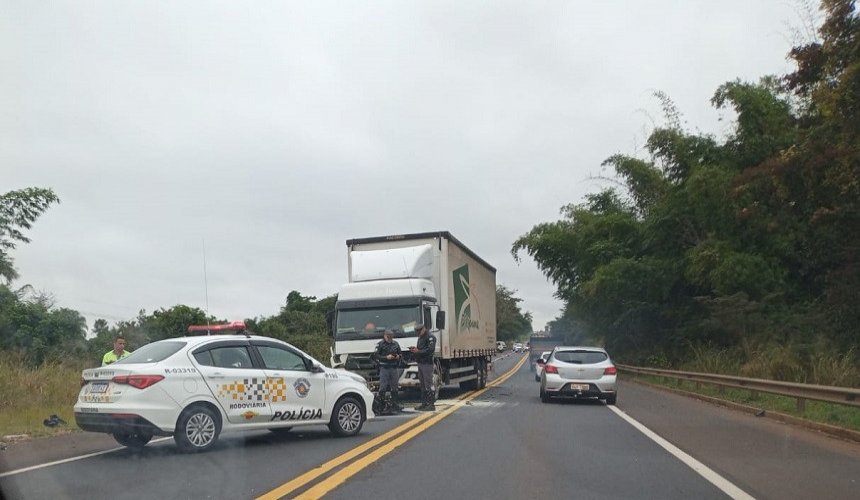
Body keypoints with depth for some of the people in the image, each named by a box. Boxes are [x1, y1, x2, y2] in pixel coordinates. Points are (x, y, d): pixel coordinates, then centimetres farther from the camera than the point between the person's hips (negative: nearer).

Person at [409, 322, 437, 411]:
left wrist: (418, 351, -22)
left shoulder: (430, 337, -10)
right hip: (420, 363, 10)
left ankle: (431, 404, -7)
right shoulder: (420, 338, 21)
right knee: (422, 385, 12)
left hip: (427, 363, -10)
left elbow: (430, 350, -21)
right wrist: (414, 350, 5)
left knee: (428, 384, -9)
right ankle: (424, 403, 19)